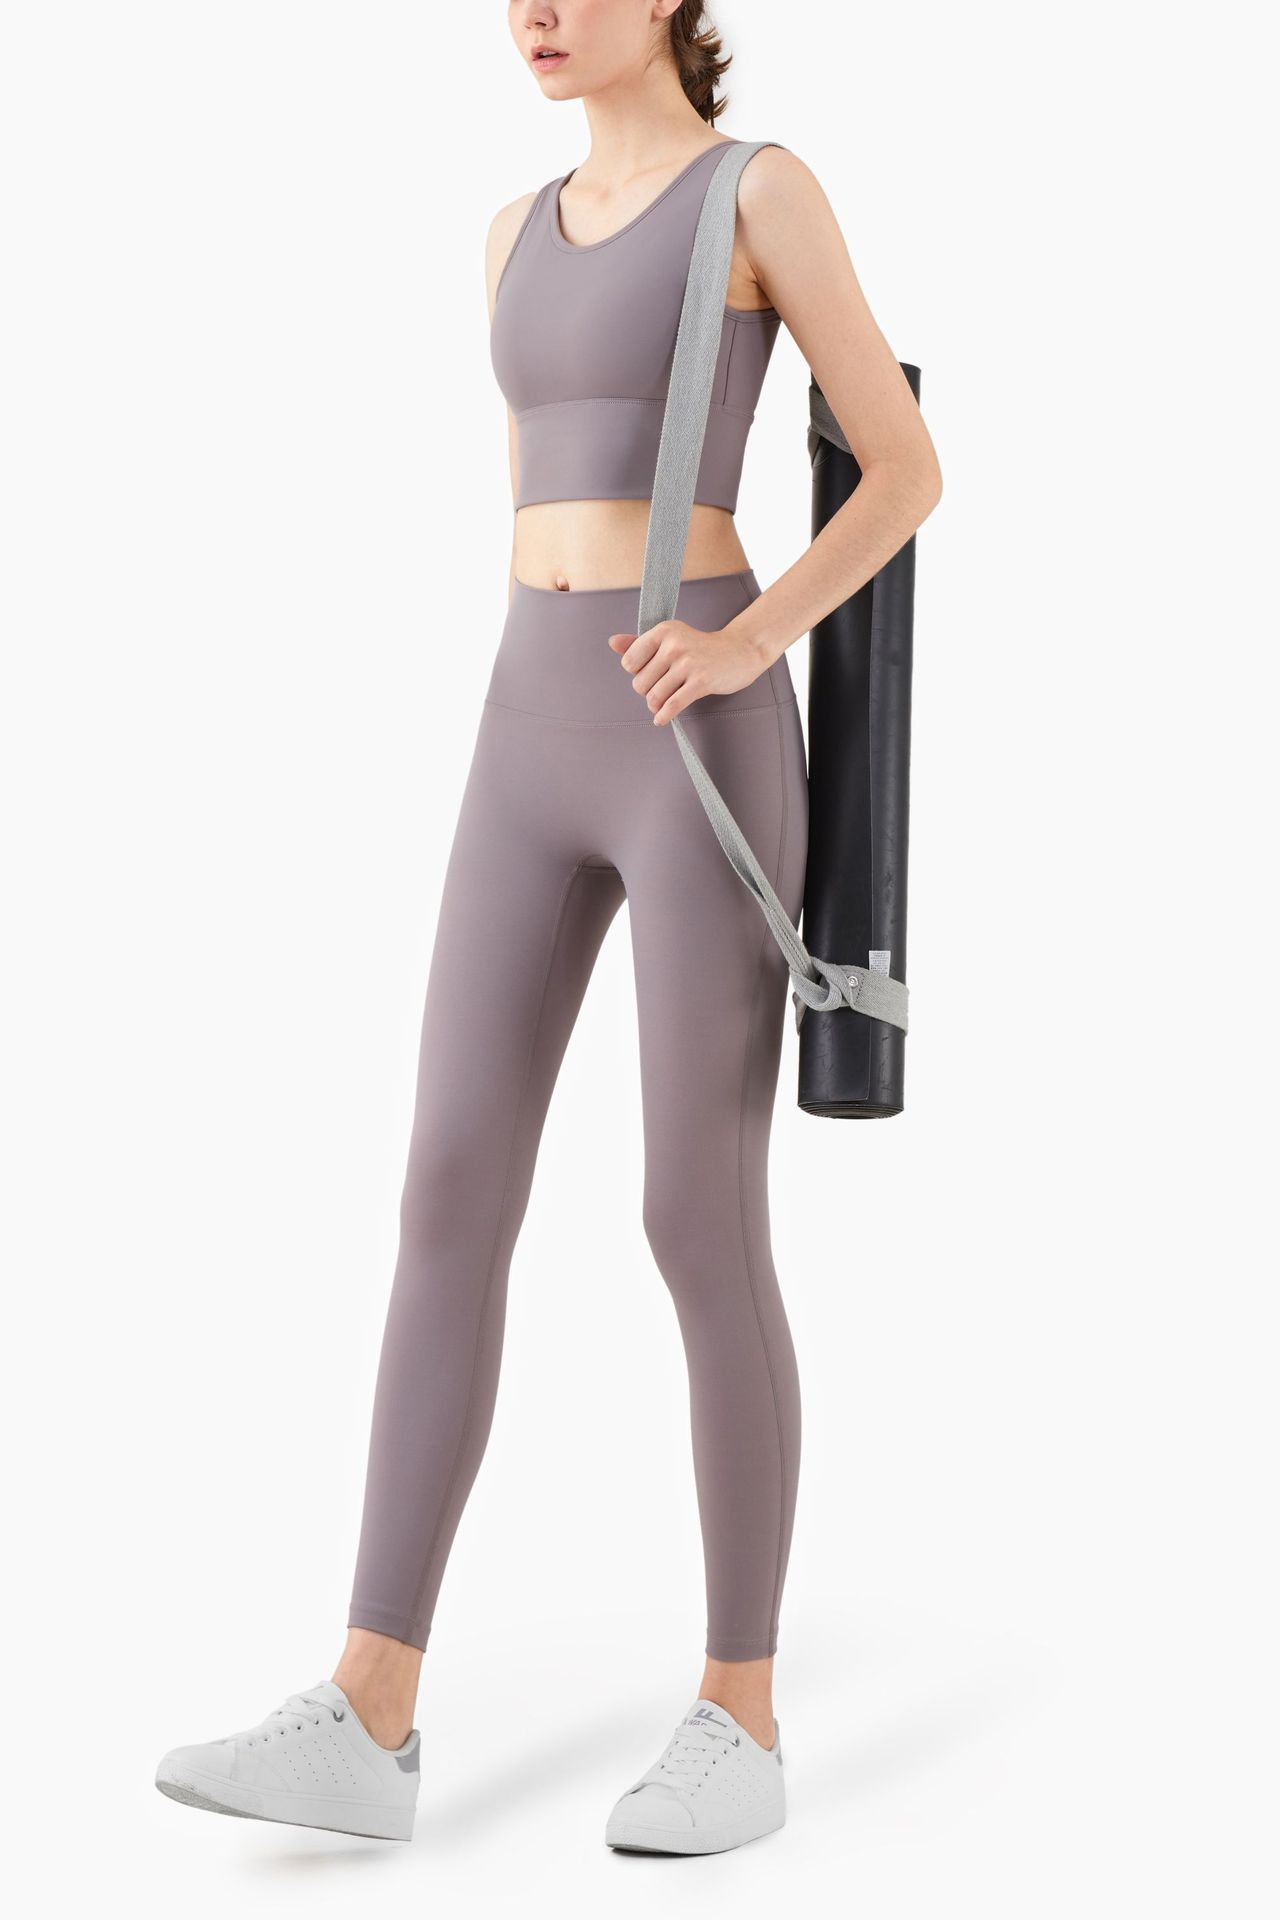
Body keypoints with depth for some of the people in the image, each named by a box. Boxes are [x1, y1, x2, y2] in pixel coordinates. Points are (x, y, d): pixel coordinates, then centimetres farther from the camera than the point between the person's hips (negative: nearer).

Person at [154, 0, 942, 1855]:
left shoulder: (769, 191, -1)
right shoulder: (523, 234, 19)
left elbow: (912, 470, -2)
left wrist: (741, 647, -16)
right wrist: (534, 774, 18)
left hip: (705, 747, -6)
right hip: (535, 748, 7)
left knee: (701, 1231, -5)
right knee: (452, 1200, -3)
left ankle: (739, 1720, 8)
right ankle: (367, 1722, -2)